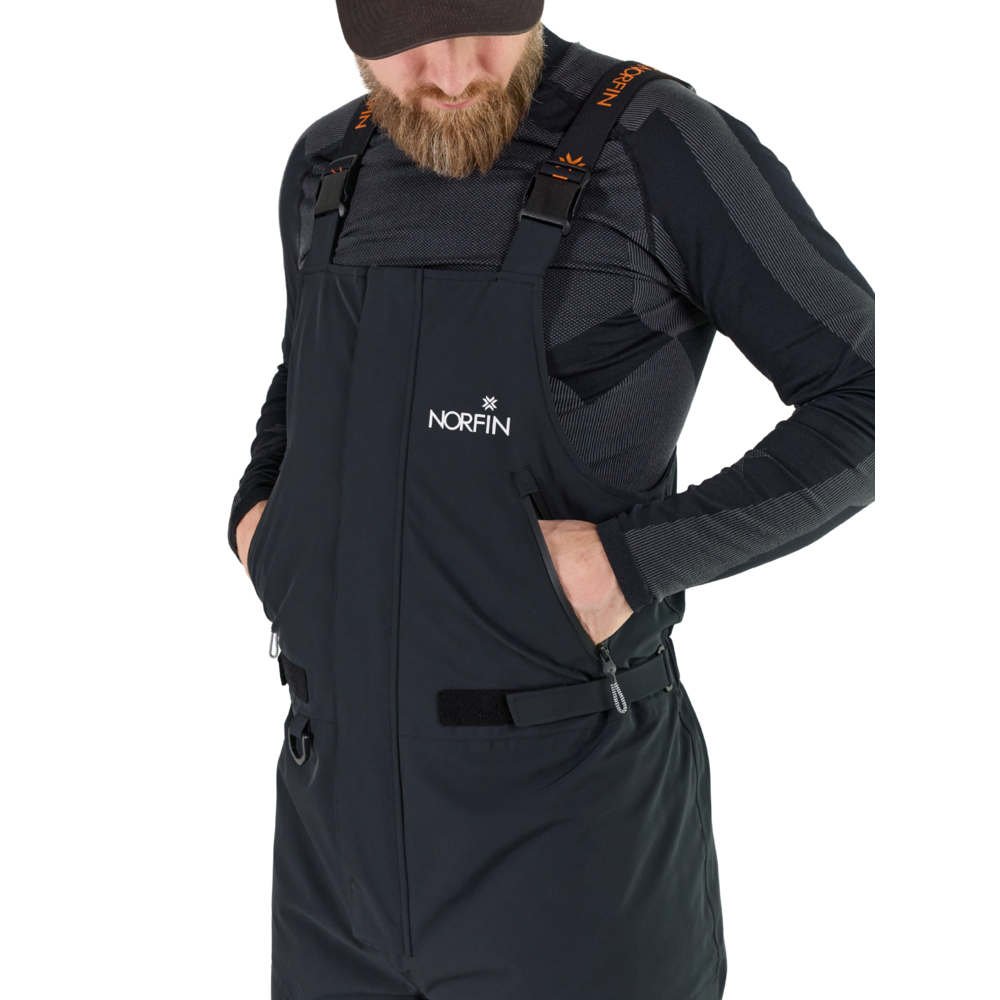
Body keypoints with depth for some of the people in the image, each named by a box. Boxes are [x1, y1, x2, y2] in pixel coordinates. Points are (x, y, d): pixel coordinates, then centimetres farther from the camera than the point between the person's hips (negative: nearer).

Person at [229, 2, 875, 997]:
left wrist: (636, 563, -18)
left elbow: (876, 403, -7)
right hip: (347, 795, 6)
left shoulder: (659, 146, -10)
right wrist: (255, 519, 7)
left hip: (569, 815, -5)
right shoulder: (332, 170, 8)